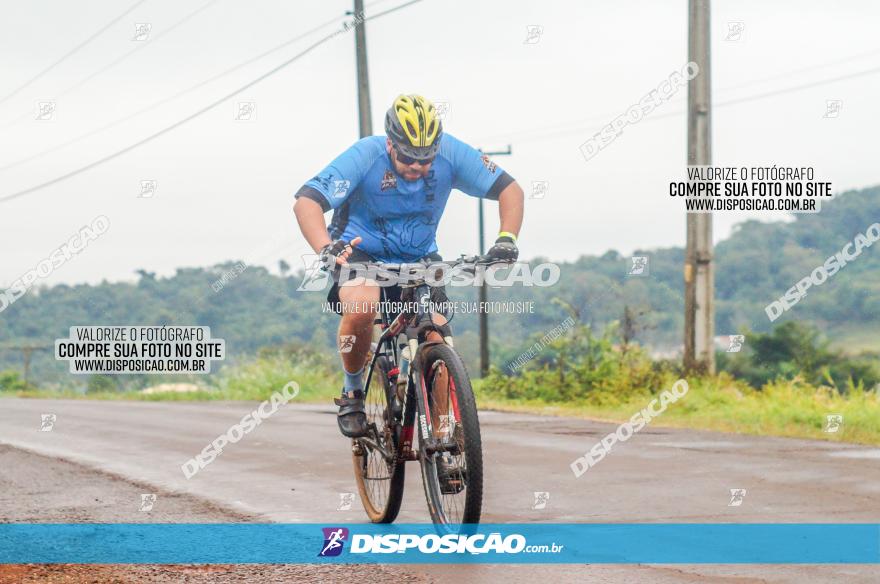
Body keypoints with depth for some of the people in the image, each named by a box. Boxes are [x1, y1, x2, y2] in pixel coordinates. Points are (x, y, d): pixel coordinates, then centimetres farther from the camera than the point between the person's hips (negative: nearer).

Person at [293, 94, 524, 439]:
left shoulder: (451, 153, -19)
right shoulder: (365, 156, -27)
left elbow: (509, 189, -12)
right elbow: (306, 202, -34)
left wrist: (507, 238, -30)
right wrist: (326, 249, -52)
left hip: (420, 257, 3)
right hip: (362, 252, -3)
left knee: (437, 335, -17)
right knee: (361, 308, -34)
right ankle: (352, 391, -9)